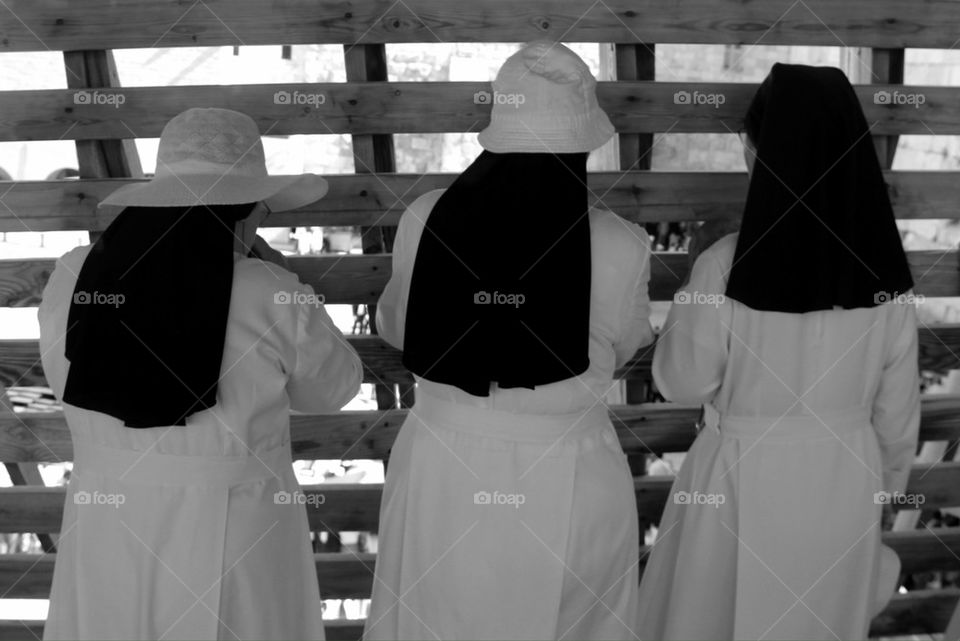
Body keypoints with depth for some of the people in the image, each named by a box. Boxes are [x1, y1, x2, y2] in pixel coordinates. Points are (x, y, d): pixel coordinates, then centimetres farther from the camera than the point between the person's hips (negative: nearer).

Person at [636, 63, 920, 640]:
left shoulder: (728, 265, -23)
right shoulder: (885, 270, -10)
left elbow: (683, 382, -10)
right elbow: (897, 407, 1)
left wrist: (685, 308, 4)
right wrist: (888, 482, 16)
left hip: (746, 476, -3)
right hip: (845, 476, 4)